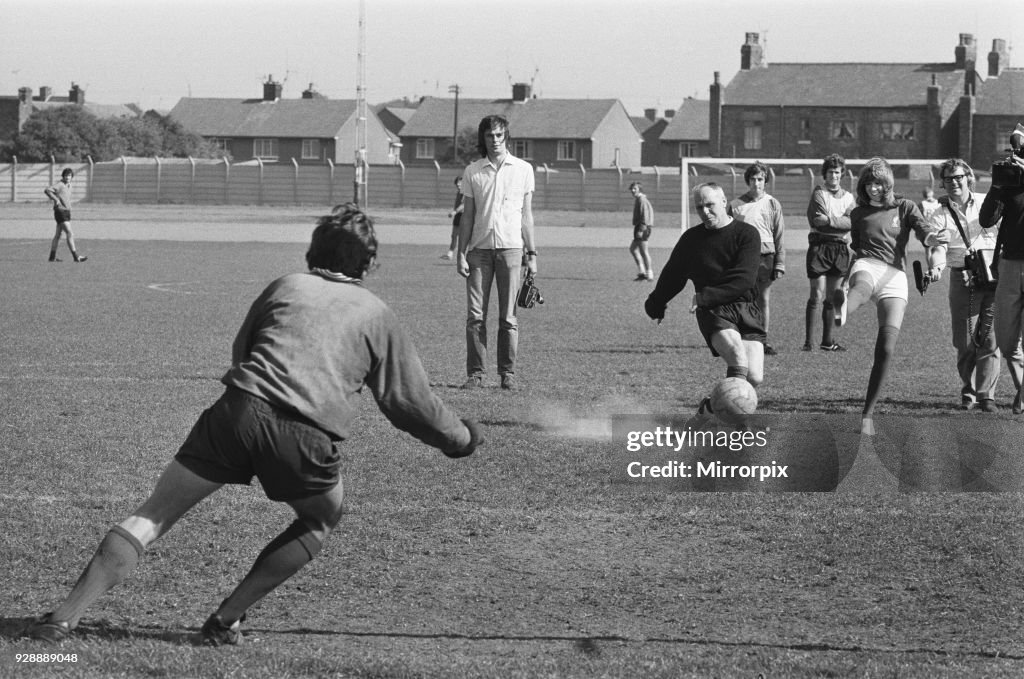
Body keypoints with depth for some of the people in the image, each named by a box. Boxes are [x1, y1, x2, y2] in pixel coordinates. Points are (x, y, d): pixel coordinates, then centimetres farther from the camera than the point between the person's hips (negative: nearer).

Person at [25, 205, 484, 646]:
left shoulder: (283, 287, 25)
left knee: (153, 515, 6)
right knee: (321, 521, 28)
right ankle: (225, 621, 19)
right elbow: (411, 401, 25)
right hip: (309, 439, -1)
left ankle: (65, 617, -4)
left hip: (239, 410, 1)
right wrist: (461, 439, 41)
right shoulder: (377, 315, 22)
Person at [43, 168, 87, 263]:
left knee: (58, 235, 11)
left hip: (67, 212, 9)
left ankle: (52, 257, 16)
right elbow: (46, 191, -28)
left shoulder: (68, 185, 14)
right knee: (70, 234, -13)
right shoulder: (59, 185, -14)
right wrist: (56, 200, -28)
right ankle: (75, 256, -15)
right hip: (60, 212, -9)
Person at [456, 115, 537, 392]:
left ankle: (508, 373, 4)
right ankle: (475, 373, 0)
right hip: (480, 248, 1)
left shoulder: (523, 169, 7)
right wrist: (461, 253, 3)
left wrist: (532, 254, 4)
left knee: (508, 317, -1)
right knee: (475, 315, -3)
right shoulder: (472, 172, 8)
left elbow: (526, 214, 8)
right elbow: (468, 216, 10)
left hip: (510, 247, -1)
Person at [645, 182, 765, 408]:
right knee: (738, 355, -30)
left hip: (746, 309, 0)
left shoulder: (747, 234, 0)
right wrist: (655, 305, 36)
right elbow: (672, 275, 27)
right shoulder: (691, 239, 10)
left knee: (754, 377, -13)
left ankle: (713, 406, 14)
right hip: (713, 313, 0)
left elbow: (744, 280, -10)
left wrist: (704, 297, -13)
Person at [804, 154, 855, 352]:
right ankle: (808, 341, -9)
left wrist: (829, 220, -13)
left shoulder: (848, 197, 14)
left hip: (840, 248, 5)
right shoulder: (819, 193, -1)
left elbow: (851, 222, -3)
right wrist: (841, 224, -9)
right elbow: (816, 221, -14)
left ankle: (827, 341, 16)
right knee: (817, 295, -10)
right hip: (820, 246, -5)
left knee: (832, 297, 9)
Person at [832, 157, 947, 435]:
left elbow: (929, 235, 1)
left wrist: (937, 263, -17)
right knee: (862, 288, -43)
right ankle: (841, 310, -83)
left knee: (886, 349, -13)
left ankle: (868, 413, -1)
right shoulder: (858, 214, 21)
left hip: (895, 276, 0)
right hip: (867, 266, 0)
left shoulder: (904, 207, 15)